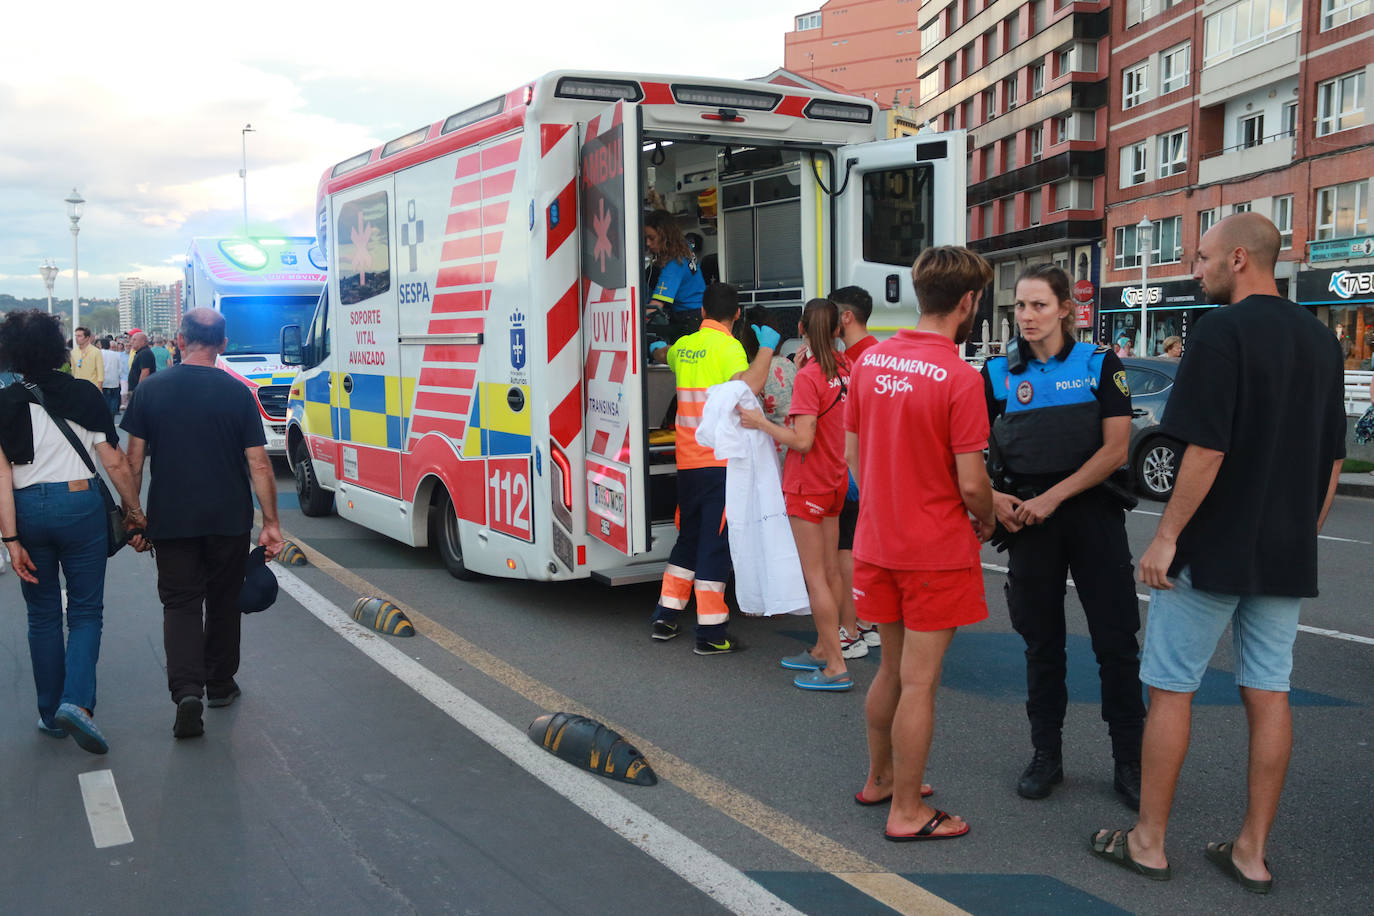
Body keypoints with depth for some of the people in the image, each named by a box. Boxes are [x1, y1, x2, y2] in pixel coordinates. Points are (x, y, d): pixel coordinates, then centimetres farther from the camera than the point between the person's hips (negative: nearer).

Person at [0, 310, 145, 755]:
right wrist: (133, 509, 9)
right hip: (80, 505, -1)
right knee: (86, 610, 7)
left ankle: (51, 713, 21)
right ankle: (77, 701, -13)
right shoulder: (84, 395, -3)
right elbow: (115, 463, -3)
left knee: (43, 614, 14)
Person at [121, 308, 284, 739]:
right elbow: (258, 465, -8)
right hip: (229, 520, 0)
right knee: (223, 601, 16)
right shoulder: (237, 393, -6)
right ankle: (220, 684, 29)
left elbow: (134, 459, 0)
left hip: (171, 520, 0)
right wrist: (271, 522, -2)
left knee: (180, 603, 5)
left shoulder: (151, 389, -3)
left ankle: (186, 689, -14)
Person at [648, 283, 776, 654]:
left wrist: (657, 348, 62)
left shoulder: (683, 345, 12)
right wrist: (766, 348, -17)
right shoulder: (727, 346, -11)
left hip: (687, 459, 7)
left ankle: (665, 617, 25)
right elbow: (747, 386, -30)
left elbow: (662, 354, 38)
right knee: (715, 542, -4)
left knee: (689, 537, 19)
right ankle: (710, 634, -1)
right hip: (720, 460, -7)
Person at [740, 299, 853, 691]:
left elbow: (802, 441, -25)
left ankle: (836, 668, -3)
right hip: (835, 482, 8)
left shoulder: (807, 377, -20)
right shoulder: (845, 371, 4)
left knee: (815, 576, -4)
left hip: (807, 486, -8)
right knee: (829, 570, 15)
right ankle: (822, 650, 27)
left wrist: (761, 422, -14)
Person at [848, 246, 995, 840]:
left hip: (877, 541, 7)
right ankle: (907, 812, 16)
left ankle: (879, 778, 36)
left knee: (892, 668, 21)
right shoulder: (959, 377, -18)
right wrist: (986, 522, 3)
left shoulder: (870, 360, 2)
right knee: (919, 683, 4)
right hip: (937, 551, -6)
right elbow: (971, 482, -17)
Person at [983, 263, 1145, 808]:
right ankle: (1046, 756, 22)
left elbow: (1116, 447, -8)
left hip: (1092, 512, -2)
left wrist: (1053, 497, -14)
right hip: (1028, 519, 2)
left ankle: (1129, 761, 14)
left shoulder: (1099, 365, 0)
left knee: (1116, 639, 1)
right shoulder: (998, 373, 5)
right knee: (1042, 640, 10)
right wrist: (993, 498, -10)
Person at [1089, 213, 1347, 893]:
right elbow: (1332, 459, 14)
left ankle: (1147, 842, 13)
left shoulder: (1222, 331, -15)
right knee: (1268, 695, 10)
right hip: (1285, 556, 7)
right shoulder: (1319, 339, 10)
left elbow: (1206, 449, -21)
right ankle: (1252, 853, 17)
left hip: (1212, 549, -7)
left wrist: (1168, 535, -14)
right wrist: (1303, 531, 21)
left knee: (1169, 690, 4)